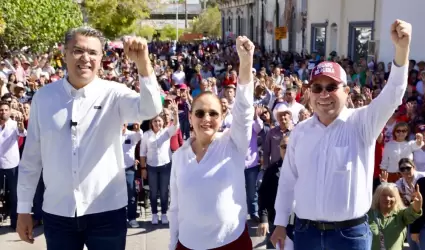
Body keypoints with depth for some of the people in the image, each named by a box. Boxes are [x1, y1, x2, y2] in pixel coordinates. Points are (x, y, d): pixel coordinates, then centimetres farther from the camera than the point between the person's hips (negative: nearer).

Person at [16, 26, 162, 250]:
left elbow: (150, 109, -26)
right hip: (57, 213, 2)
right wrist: (23, 208, 8)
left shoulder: (113, 94, -6)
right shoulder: (43, 97, -1)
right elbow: (31, 157, 4)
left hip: (106, 212, -1)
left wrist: (143, 62, -40)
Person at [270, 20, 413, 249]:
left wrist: (402, 48, -38)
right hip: (305, 229, 3)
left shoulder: (361, 123, -7)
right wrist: (281, 223, 10)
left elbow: (392, 97, -24)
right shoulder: (300, 131, 3)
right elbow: (288, 178, 8)